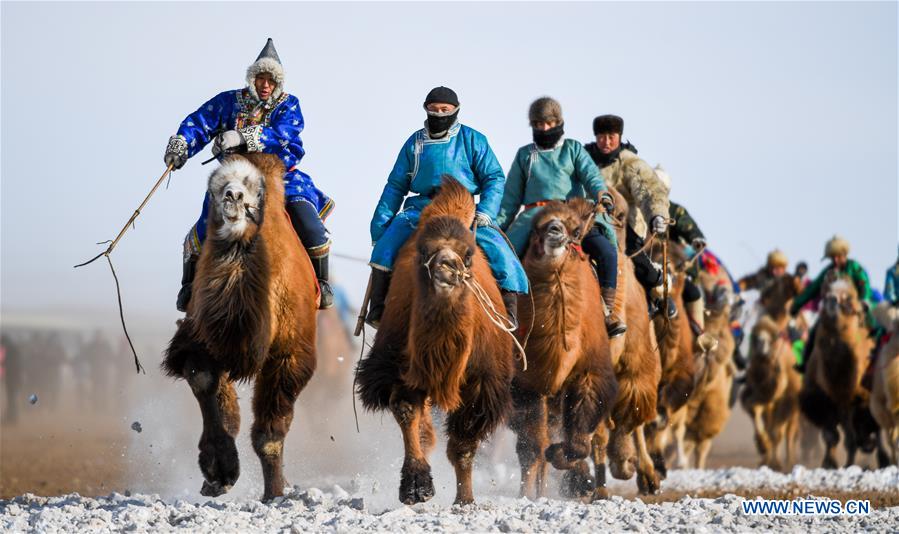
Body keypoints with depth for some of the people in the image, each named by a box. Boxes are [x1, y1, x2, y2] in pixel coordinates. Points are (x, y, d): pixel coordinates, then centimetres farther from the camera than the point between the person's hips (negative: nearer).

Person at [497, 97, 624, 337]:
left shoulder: (573, 149, 17)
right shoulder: (525, 155, 20)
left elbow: (590, 174, 0)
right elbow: (511, 197, 21)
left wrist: (601, 192, -23)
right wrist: (497, 227, 12)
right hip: (534, 216, 1)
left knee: (607, 250, -25)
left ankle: (608, 311, -17)